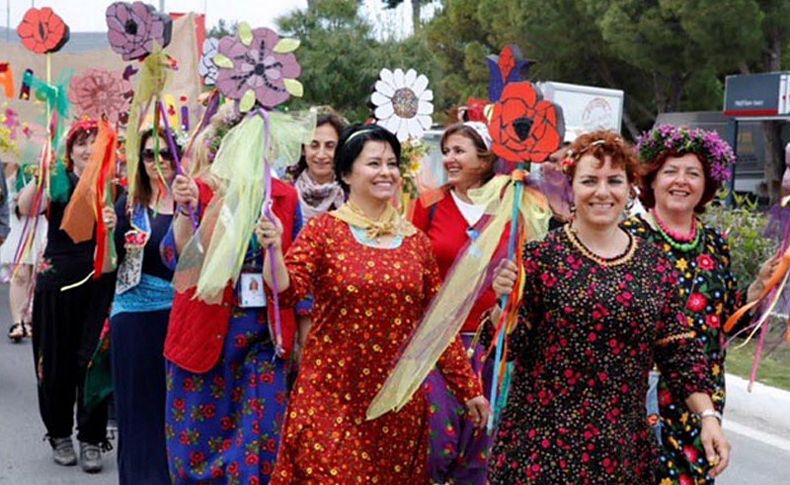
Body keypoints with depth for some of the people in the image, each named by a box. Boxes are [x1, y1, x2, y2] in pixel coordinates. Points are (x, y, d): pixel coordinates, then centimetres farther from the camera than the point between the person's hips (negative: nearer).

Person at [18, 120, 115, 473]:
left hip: (99, 284, 0)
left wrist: (115, 227, -22)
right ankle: (59, 434, 25)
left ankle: (91, 438, 12)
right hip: (57, 281, 0)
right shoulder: (58, 181, 2)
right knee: (56, 360, 8)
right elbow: (25, 209, -17)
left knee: (93, 360, 0)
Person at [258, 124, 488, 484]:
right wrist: (273, 248, -34)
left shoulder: (415, 240, 7)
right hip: (334, 397, -3)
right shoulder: (324, 230, -3)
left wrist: (468, 387, 9)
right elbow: (286, 289, -15)